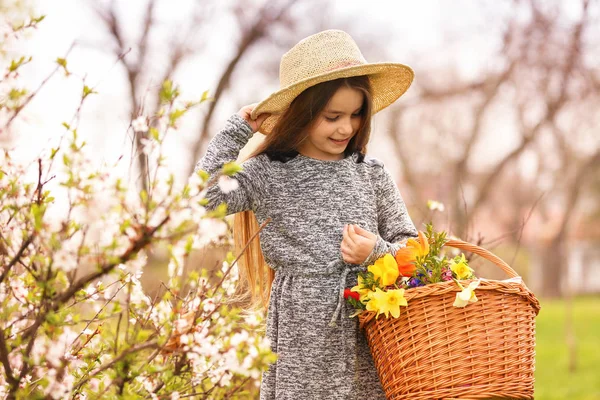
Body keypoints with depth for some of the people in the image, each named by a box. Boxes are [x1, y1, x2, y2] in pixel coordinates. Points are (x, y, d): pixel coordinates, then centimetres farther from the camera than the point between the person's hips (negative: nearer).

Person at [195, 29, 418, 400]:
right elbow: (206, 195, -13)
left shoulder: (372, 174, 7)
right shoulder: (268, 174, 1)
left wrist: (377, 251, -9)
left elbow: (410, 245, 12)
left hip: (368, 331, 2)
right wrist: (236, 131, -7)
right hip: (300, 335, -2)